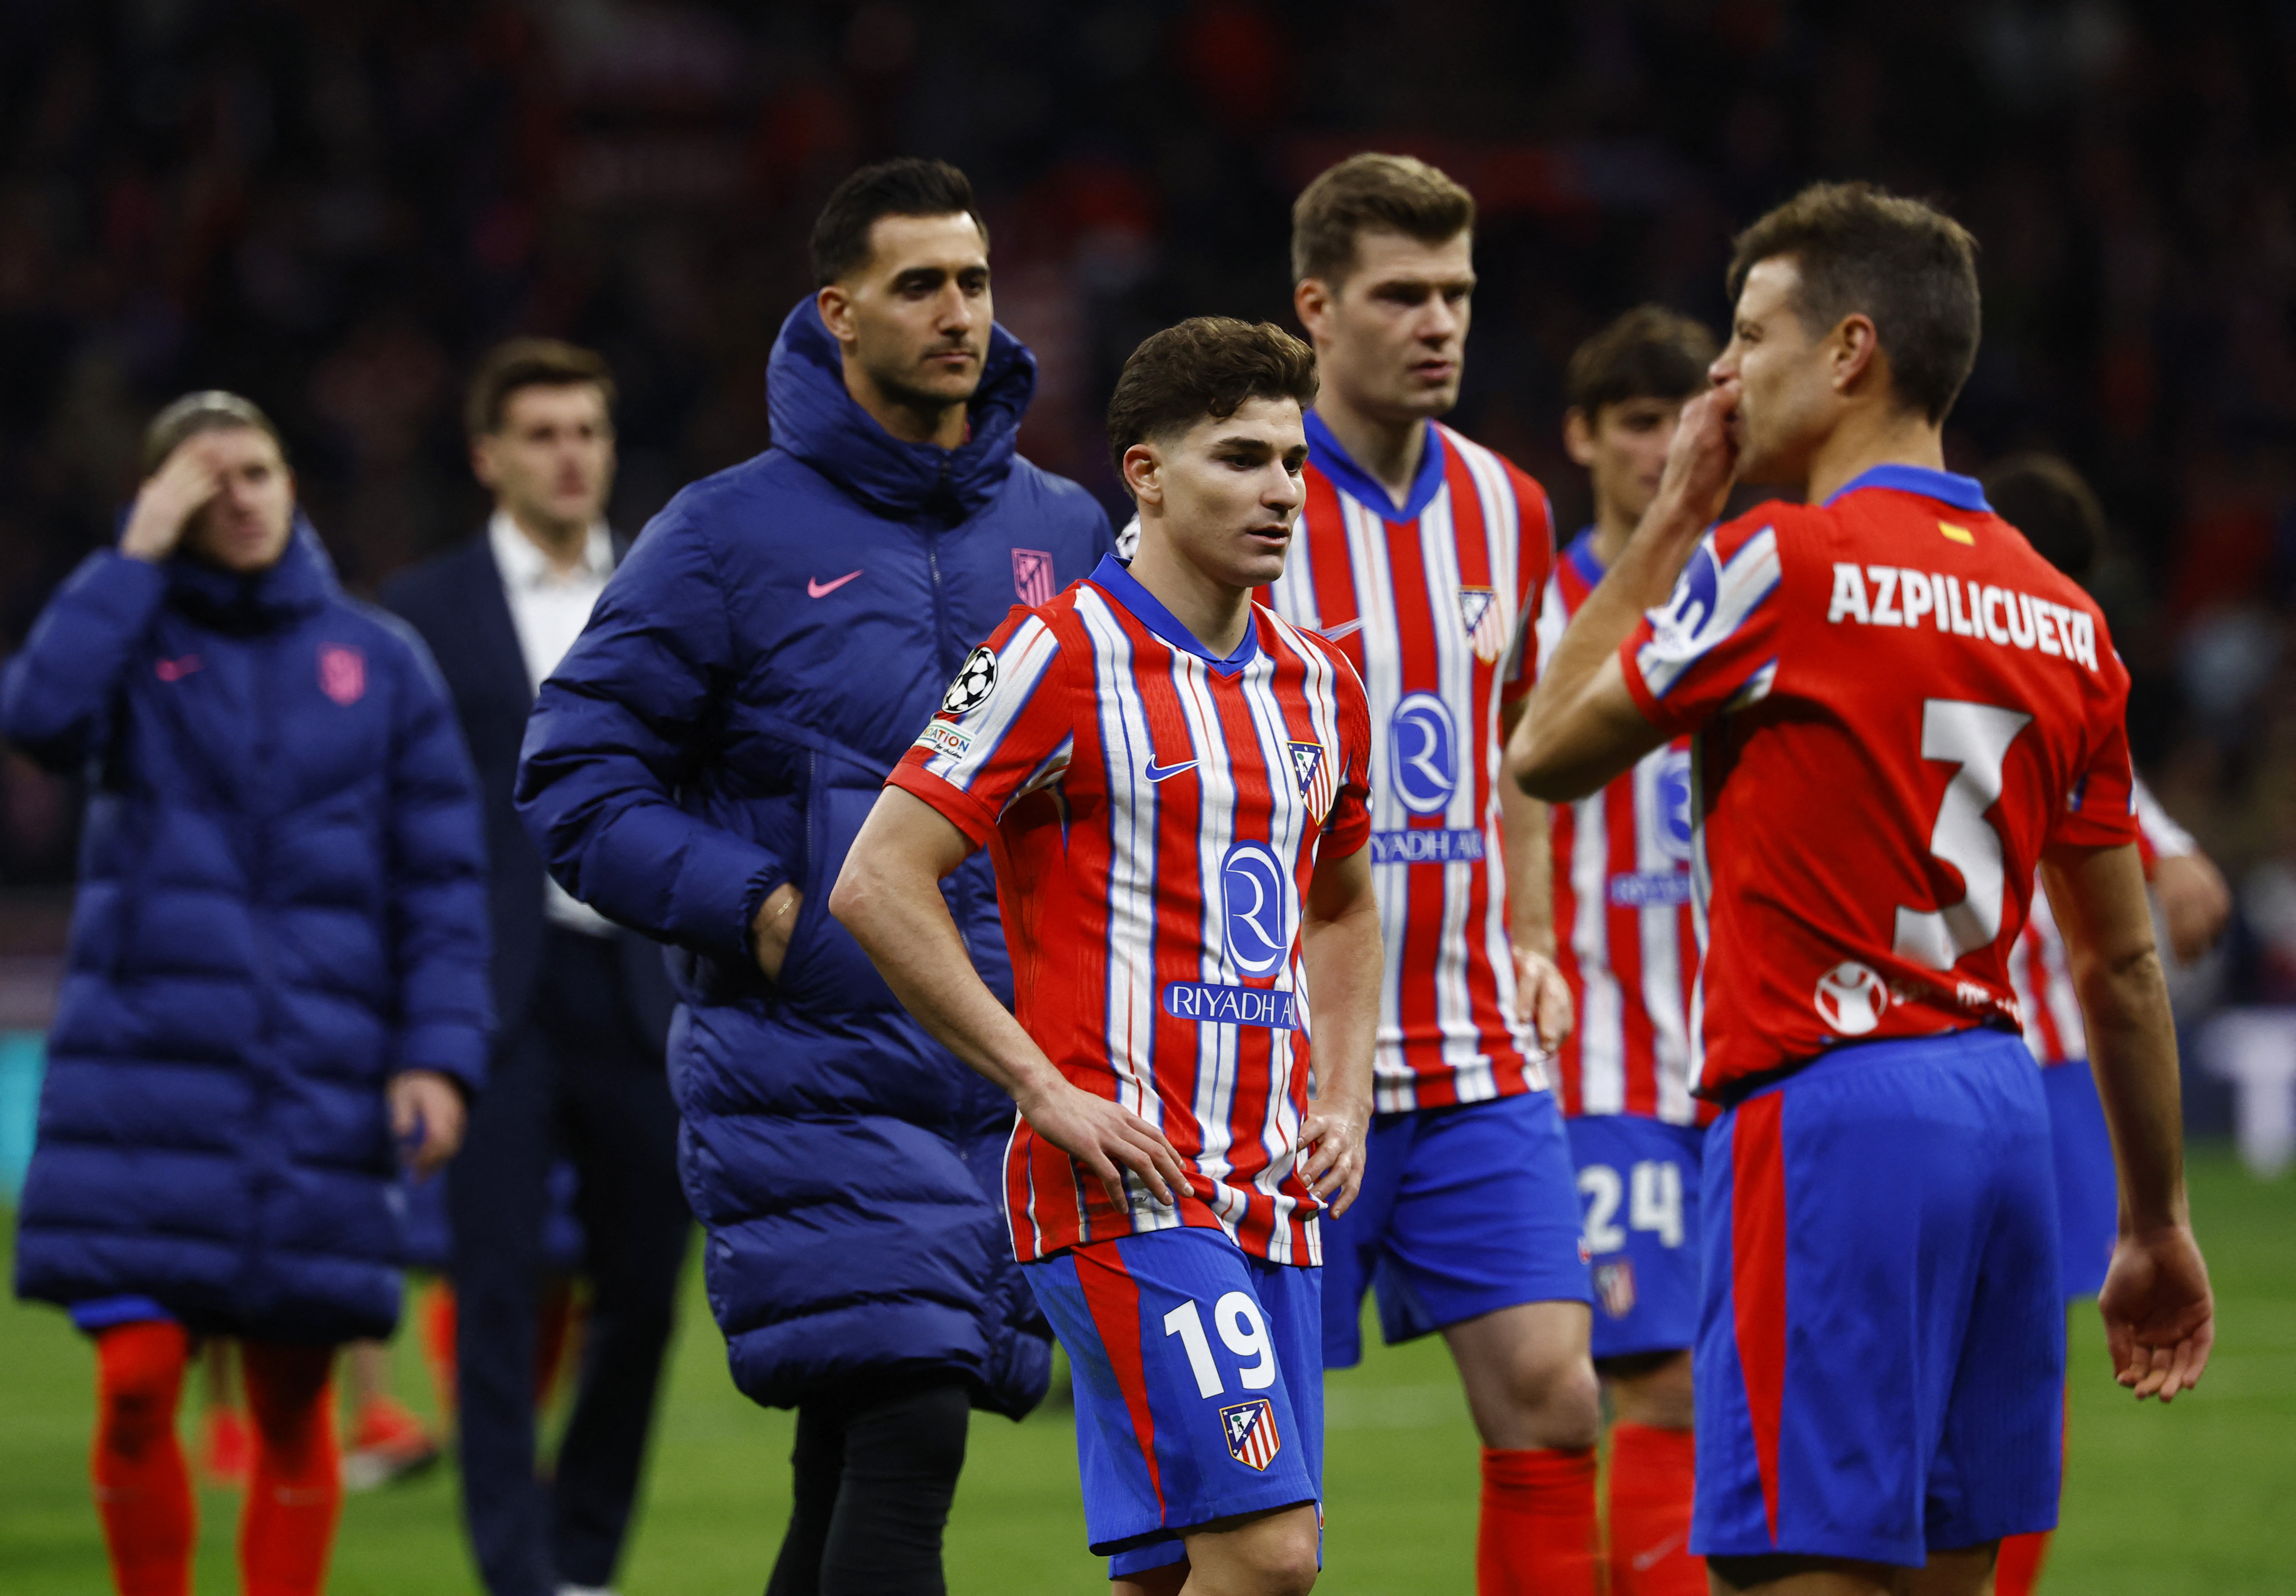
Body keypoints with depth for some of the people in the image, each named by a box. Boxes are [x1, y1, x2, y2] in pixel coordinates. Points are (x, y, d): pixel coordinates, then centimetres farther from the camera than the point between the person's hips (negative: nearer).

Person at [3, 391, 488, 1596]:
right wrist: (139, 555, -10)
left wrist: (440, 1054, -3)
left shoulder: (379, 662, 10)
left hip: (319, 1085, 1)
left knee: (292, 1405, 2)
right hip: (145, 1074, -1)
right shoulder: (133, 633, 7)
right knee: (137, 1382, -10)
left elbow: (441, 880, 8)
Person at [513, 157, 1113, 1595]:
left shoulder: (1065, 534, 11)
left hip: (1016, 1084, 5)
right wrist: (754, 907, -12)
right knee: (903, 1439, -17)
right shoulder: (733, 535, -2)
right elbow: (575, 776, -1)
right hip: (813, 1080, -5)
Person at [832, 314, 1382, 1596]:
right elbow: (878, 884, -10)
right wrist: (1046, 1089, -14)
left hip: (1271, 1194, 7)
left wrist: (1344, 1099, 15)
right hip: (1127, 1187, -7)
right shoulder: (1062, 657, -7)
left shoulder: (1321, 687, 15)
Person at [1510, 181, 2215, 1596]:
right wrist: (2157, 1225, 22)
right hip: (2001, 1104, 8)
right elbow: (2123, 960, 15)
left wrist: (1675, 512, 8)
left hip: (1831, 1109, -8)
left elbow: (1547, 752, 2)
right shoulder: (2064, 617, 12)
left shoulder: (1787, 565, -10)